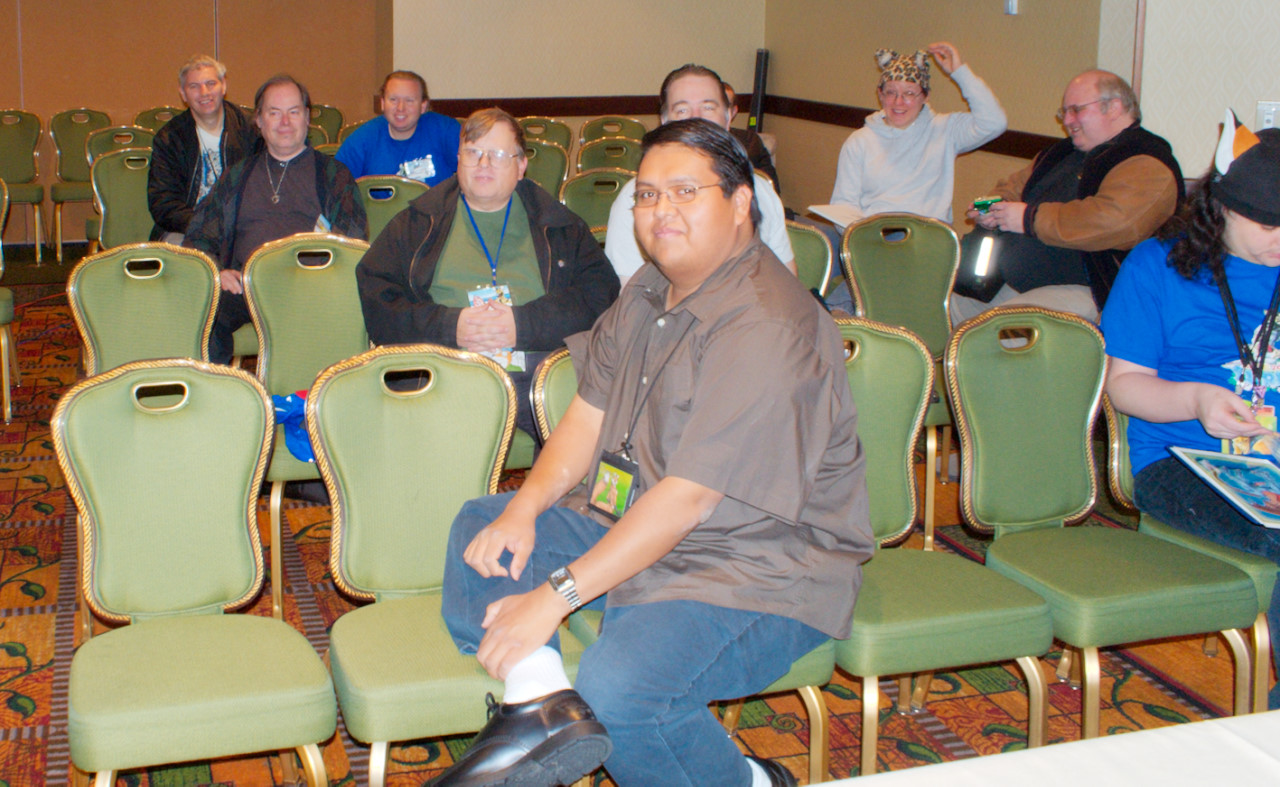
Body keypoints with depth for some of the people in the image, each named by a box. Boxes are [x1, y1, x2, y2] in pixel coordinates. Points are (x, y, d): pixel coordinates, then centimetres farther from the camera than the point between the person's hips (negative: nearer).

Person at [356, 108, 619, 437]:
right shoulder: (416, 223, 19)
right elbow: (373, 296, 9)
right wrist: (447, 325, -6)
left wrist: (524, 324, -8)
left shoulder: (562, 227, 20)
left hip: (536, 373, 1)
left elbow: (601, 291, 7)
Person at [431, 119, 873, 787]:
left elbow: (686, 499, -27)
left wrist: (556, 596, -26)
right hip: (632, 526, 9)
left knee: (617, 687, -31)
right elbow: (588, 415, 9)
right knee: (478, 528, 0)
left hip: (756, 571, -9)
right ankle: (541, 699, -21)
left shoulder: (766, 330, -24)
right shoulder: (649, 292, 7)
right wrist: (524, 507, -10)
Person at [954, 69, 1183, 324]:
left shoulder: (1146, 165, -10)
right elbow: (1014, 186, 32)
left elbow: (1113, 221, -28)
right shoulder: (1067, 152, 21)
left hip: (1079, 291, -10)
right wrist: (991, 211, 6)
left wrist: (1031, 218, -20)